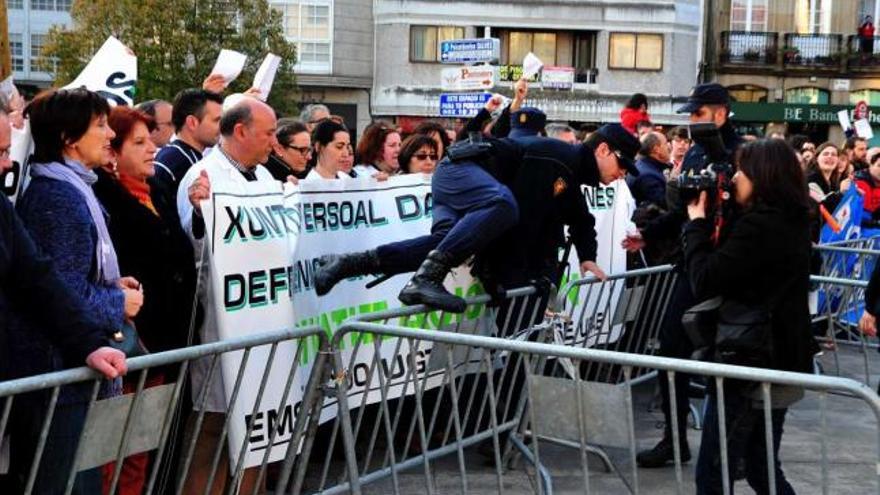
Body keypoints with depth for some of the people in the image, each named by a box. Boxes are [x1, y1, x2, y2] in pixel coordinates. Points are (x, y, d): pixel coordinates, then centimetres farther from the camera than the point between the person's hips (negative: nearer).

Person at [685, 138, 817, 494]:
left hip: (751, 364, -9)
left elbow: (705, 282, -20)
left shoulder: (757, 226, -21)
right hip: (782, 361, 9)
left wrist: (697, 223, -8)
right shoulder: (791, 222, 9)